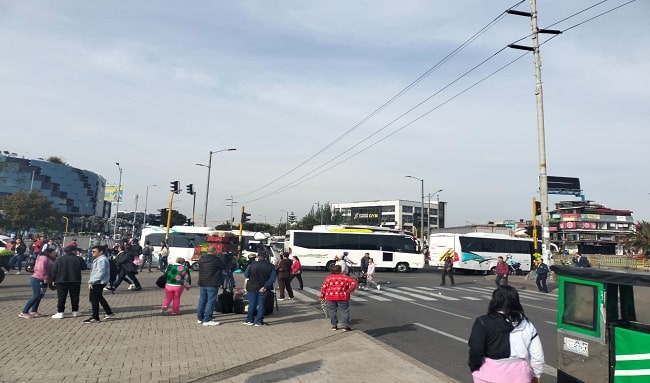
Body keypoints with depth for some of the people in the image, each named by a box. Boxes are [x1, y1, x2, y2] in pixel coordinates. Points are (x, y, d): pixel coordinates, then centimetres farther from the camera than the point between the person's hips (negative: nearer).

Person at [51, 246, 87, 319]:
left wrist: (54, 280, 9)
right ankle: (75, 311, 15)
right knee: (74, 296, 10)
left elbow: (55, 270, 0)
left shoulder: (59, 259, -1)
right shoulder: (78, 259, -3)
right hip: (75, 281, 0)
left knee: (61, 297, 4)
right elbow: (84, 267, 8)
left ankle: (60, 312, 1)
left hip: (61, 281, 0)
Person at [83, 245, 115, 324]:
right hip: (97, 282, 11)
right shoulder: (98, 259, 16)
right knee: (99, 298, 21)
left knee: (94, 299, -4)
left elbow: (100, 273, -26)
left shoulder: (102, 260, -20)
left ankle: (95, 318, 5)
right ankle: (109, 312, 31)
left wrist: (91, 282, -23)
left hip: (98, 283, -11)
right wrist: (91, 281, 17)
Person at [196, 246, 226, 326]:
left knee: (202, 300, 16)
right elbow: (223, 267, -3)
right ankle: (207, 320, -3)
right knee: (211, 301, -2)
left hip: (202, 283, 7)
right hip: (212, 284, -7)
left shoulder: (201, 259, 5)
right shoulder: (216, 259, -14)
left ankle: (200, 318, 24)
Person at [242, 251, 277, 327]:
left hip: (252, 287, -1)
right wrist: (265, 286, -13)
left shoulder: (252, 265, -9)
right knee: (261, 303, 9)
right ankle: (258, 321, 9)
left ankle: (250, 320, 17)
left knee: (252, 303, 10)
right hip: (263, 288, 1)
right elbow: (272, 278, -12)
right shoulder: (270, 266, -5)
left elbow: (246, 275, -1)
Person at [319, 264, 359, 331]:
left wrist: (322, 296, 13)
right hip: (342, 297, -2)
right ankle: (346, 326, 6)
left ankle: (334, 326, 19)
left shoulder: (328, 278, 4)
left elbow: (324, 288, 2)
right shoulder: (345, 277, 0)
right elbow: (355, 283, -6)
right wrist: (349, 291, -1)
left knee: (332, 311, 14)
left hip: (330, 297, 2)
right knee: (345, 311, 7)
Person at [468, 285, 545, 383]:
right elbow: (537, 355, 5)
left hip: (490, 375, -4)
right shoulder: (526, 325, 2)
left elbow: (476, 350, -17)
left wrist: (474, 368, 0)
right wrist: (536, 374, 20)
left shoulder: (484, 322, -13)